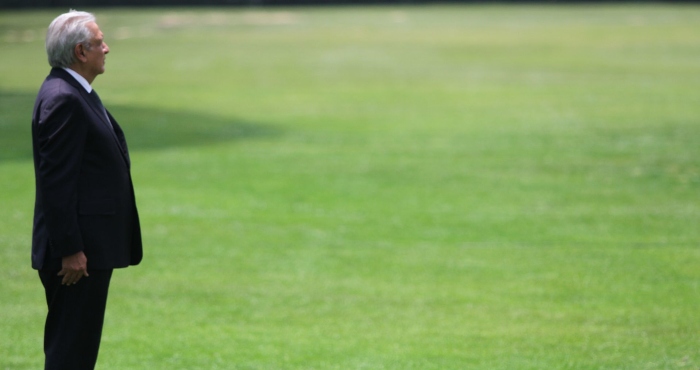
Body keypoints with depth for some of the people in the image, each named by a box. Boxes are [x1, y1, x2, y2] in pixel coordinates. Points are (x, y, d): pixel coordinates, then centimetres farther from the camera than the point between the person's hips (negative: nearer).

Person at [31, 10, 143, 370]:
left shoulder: (74, 93, 15)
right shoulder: (62, 100, -18)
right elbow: (56, 181, -22)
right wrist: (70, 250, -22)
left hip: (88, 246, 11)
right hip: (77, 250, -11)